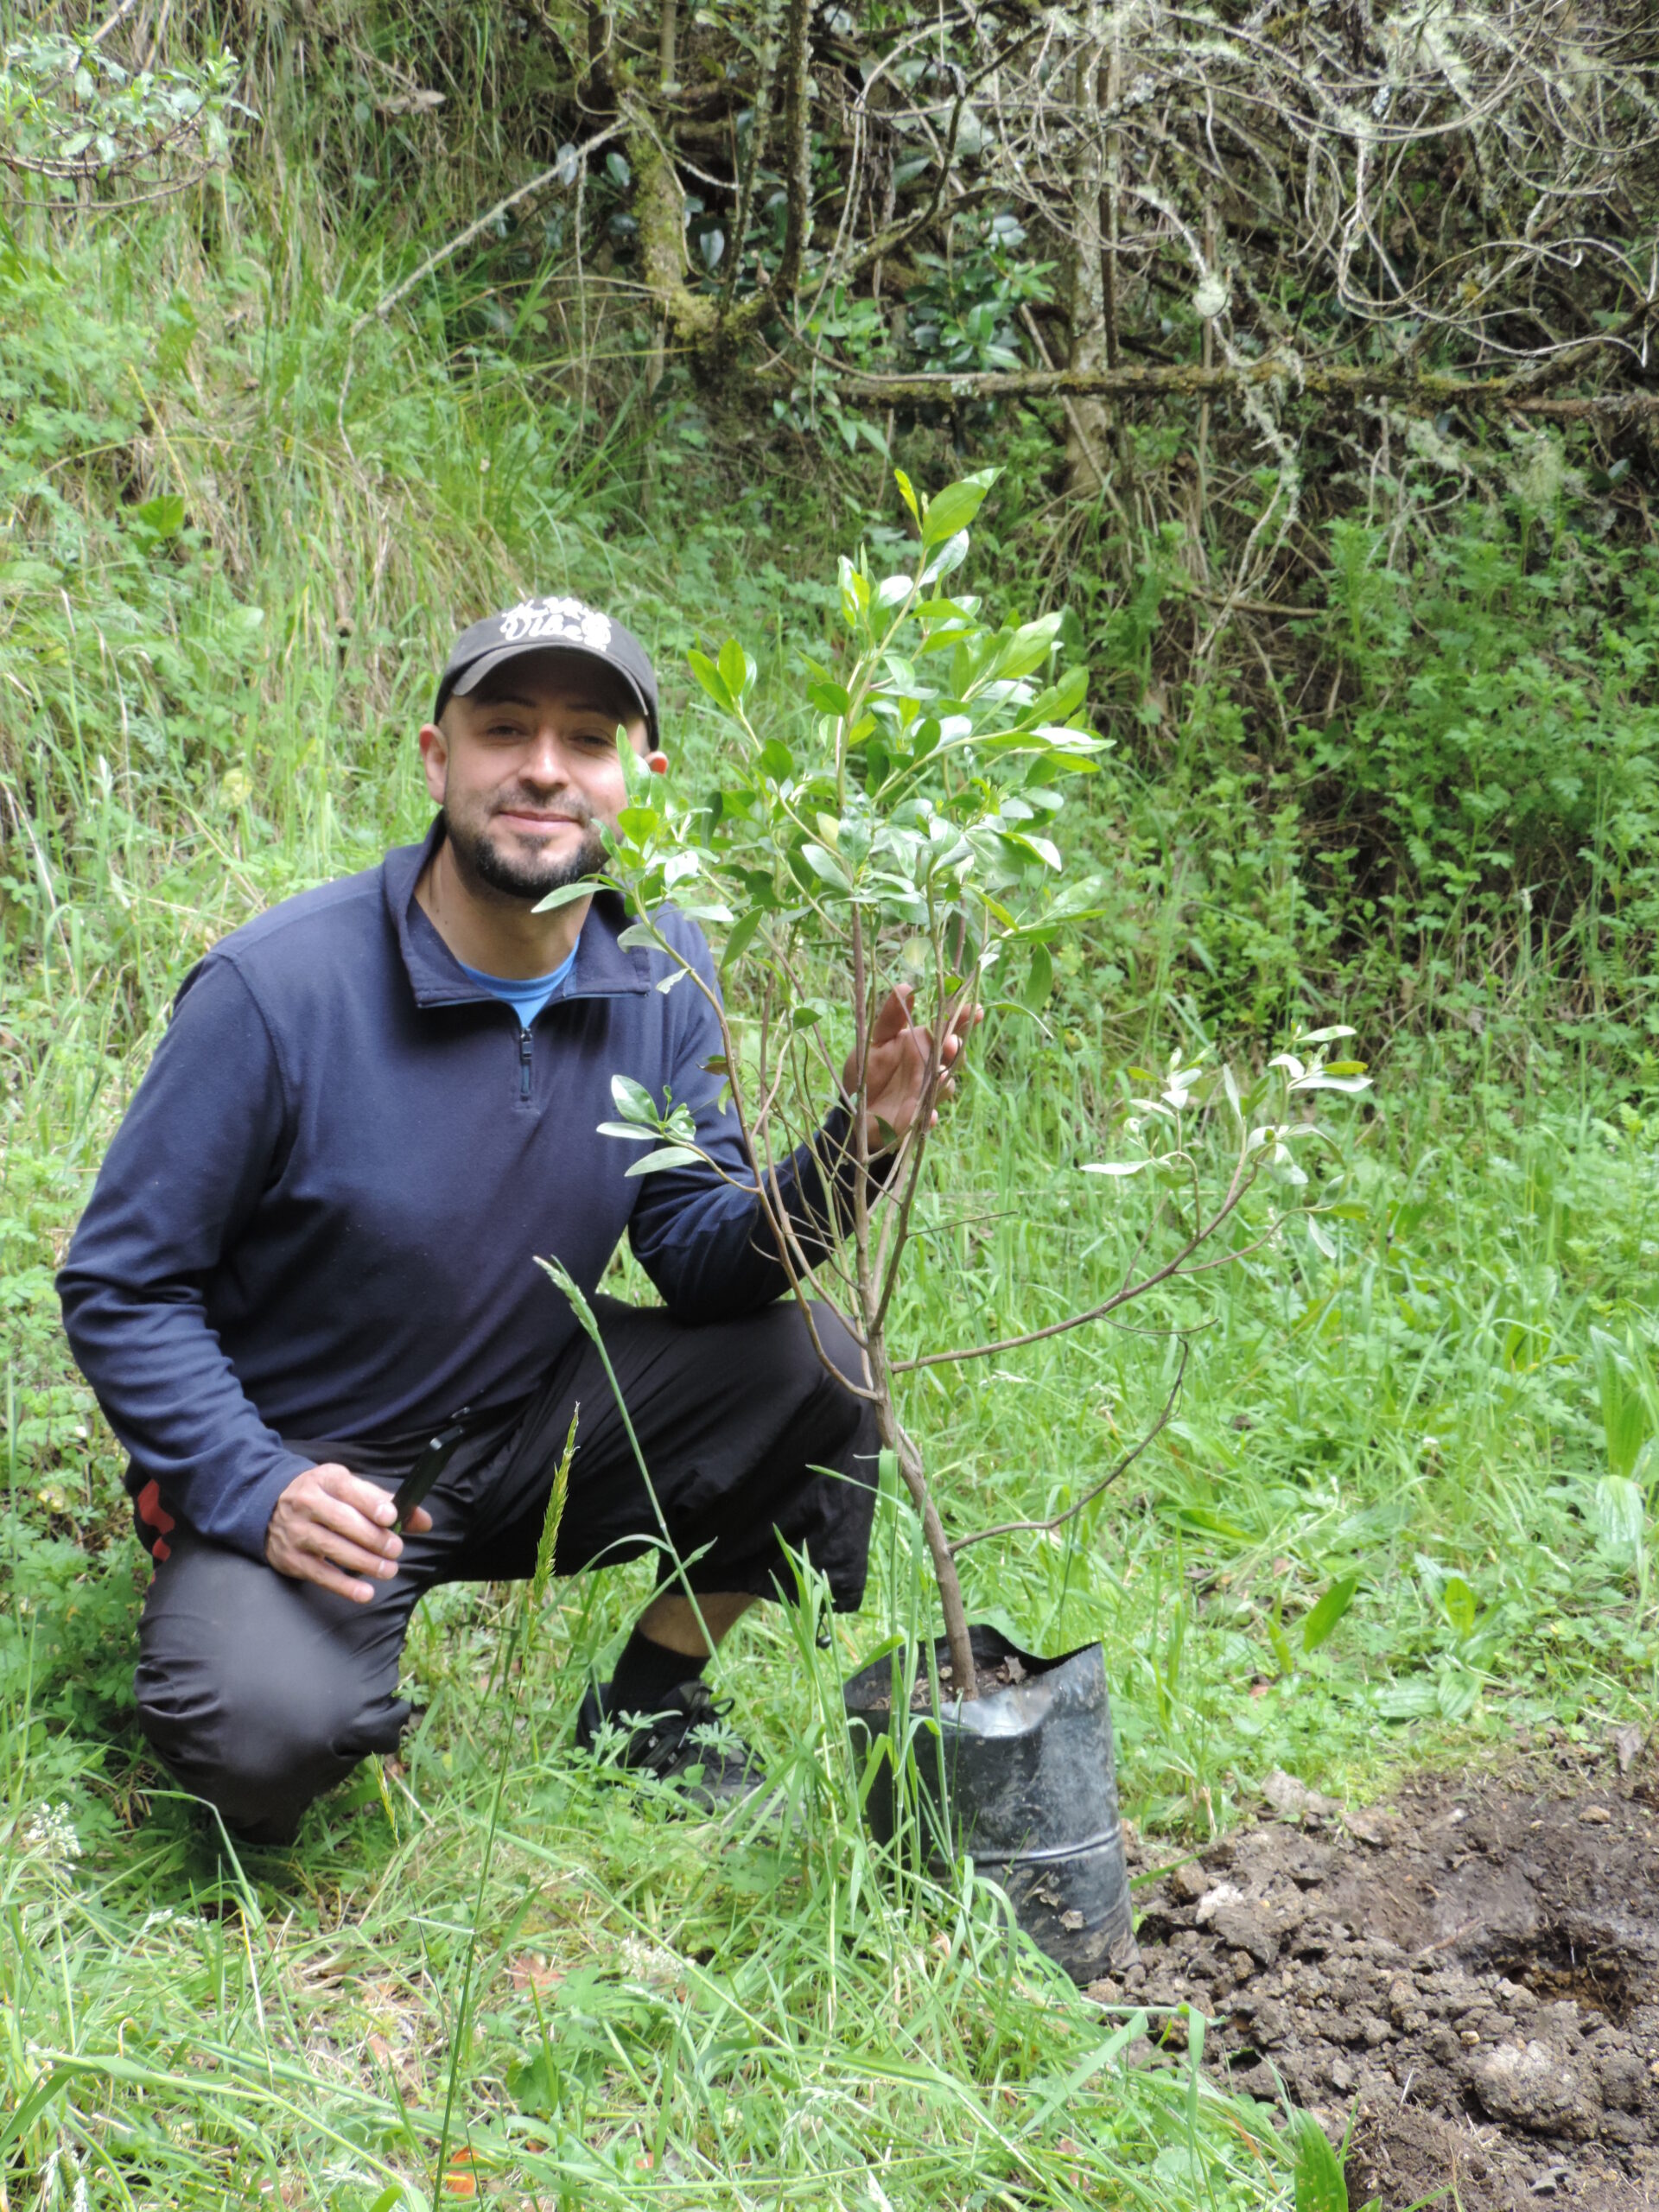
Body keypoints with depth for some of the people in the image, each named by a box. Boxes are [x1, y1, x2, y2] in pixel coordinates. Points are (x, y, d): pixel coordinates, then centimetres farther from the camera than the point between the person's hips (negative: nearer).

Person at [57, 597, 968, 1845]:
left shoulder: (659, 972, -5)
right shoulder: (275, 989, -21)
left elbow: (699, 1253, -4)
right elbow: (122, 1287, -14)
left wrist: (851, 1148, -23)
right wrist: (253, 1491, -27)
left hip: (537, 1430, 5)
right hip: (299, 1455, -5)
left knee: (812, 1364, -15)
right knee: (271, 1730, -32)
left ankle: (649, 1708, 7)